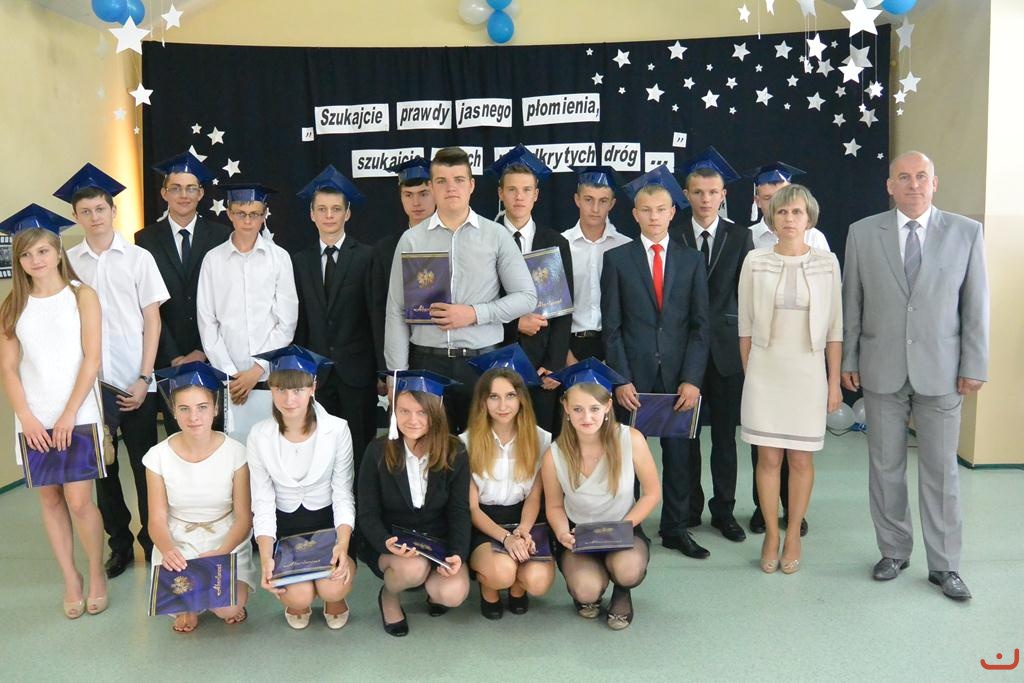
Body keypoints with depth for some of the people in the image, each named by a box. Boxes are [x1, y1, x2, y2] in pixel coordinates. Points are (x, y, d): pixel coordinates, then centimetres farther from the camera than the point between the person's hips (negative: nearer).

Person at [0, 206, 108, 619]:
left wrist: (68, 415, -11)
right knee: (49, 498, 8)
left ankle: (96, 574, 16)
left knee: (78, 500, -5)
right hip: (34, 419, 3)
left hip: (77, 415, -3)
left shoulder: (82, 296, -2)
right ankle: (70, 579, 22)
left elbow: (91, 360, -7)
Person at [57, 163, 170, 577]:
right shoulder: (67, 262, 3)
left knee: (144, 466, 6)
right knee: (102, 469, 9)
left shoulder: (138, 258, 0)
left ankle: (153, 540, 22)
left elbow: (152, 320, 0)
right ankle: (119, 543, 25)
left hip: (135, 383, -1)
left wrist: (144, 379, -5)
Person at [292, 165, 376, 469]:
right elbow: (298, 320, 10)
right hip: (315, 373, 3)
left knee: (359, 450, 3)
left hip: (356, 372, -3)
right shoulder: (300, 261, 10)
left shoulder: (366, 257, -1)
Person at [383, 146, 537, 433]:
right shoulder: (411, 240, 5)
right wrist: (398, 375, -1)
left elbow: (527, 297, 2)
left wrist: (475, 314, -10)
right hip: (427, 363, 0)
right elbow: (396, 312, 4)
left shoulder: (496, 235, 4)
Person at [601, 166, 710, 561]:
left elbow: (699, 324, 4)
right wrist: (620, 378, -8)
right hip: (634, 375, -1)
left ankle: (675, 528, 22)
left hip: (678, 375, 2)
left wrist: (692, 378, -6)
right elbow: (611, 326, 0)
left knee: (678, 453, 9)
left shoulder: (691, 260, 8)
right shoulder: (617, 259, 3)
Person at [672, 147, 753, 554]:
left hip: (726, 348, 1)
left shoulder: (739, 237, 6)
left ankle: (723, 510, 20)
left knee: (725, 433, 8)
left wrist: (743, 338, -2)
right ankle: (688, 509, 19)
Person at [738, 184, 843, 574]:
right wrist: (747, 373, 6)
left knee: (801, 458, 6)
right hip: (765, 370, 0)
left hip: (808, 371, 0)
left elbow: (834, 327, 3)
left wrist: (834, 381, 2)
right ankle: (771, 534, 17)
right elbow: (745, 325, 6)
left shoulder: (826, 263, 1)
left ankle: (793, 536, 20)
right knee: (768, 457, 4)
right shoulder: (755, 262, 1)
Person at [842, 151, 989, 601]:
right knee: (885, 467, 10)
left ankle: (944, 565, 19)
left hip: (940, 373, -1)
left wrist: (974, 367, -2)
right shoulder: (863, 233, 1)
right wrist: (848, 360, 3)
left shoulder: (966, 232, 0)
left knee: (941, 470, 6)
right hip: (881, 372, 1)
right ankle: (894, 551, 26)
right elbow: (852, 303, 4)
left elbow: (975, 306, 1)